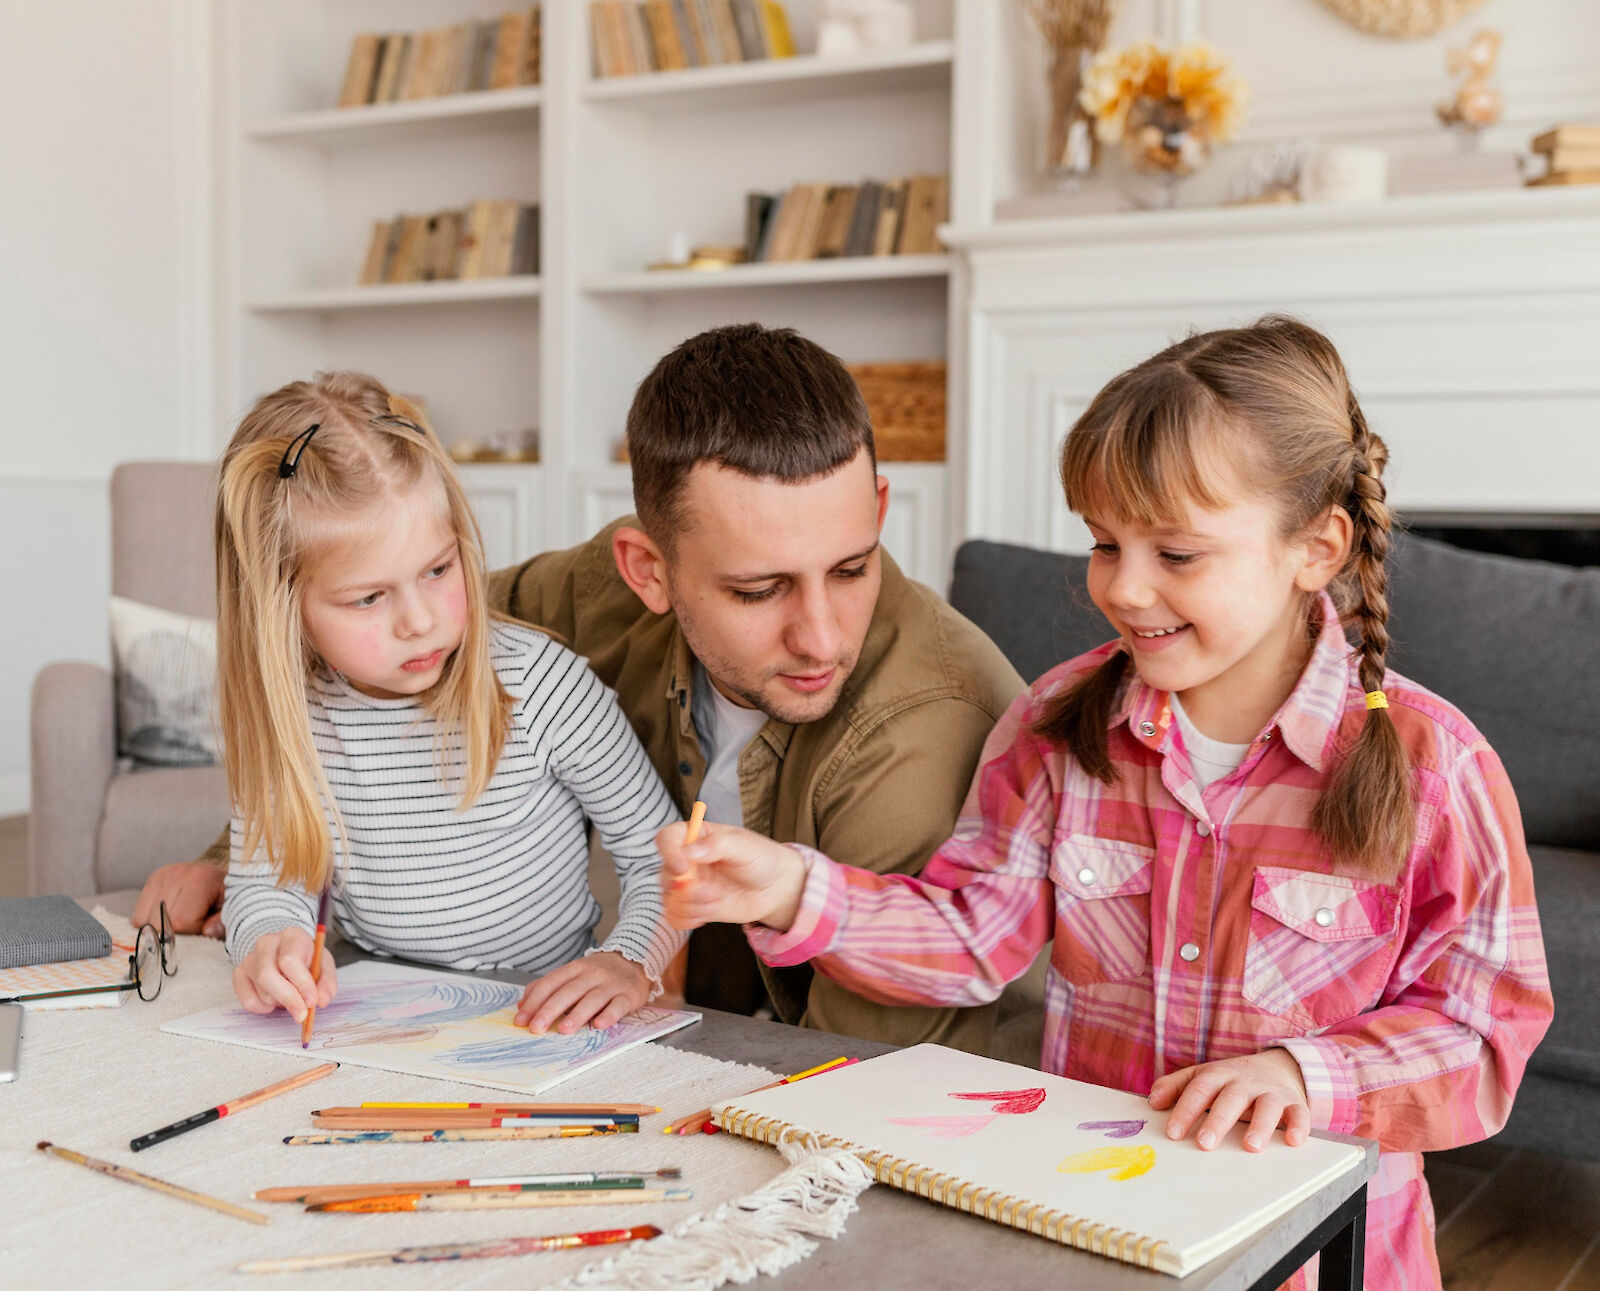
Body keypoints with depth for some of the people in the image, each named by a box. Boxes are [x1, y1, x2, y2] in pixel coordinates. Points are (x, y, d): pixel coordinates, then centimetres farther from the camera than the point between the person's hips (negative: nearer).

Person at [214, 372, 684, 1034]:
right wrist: (270, 943, -19)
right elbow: (263, 877, 4)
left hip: (543, 1027, -3)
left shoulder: (541, 683, -14)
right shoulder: (288, 715, -6)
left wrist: (630, 962, -24)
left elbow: (662, 855, -6)